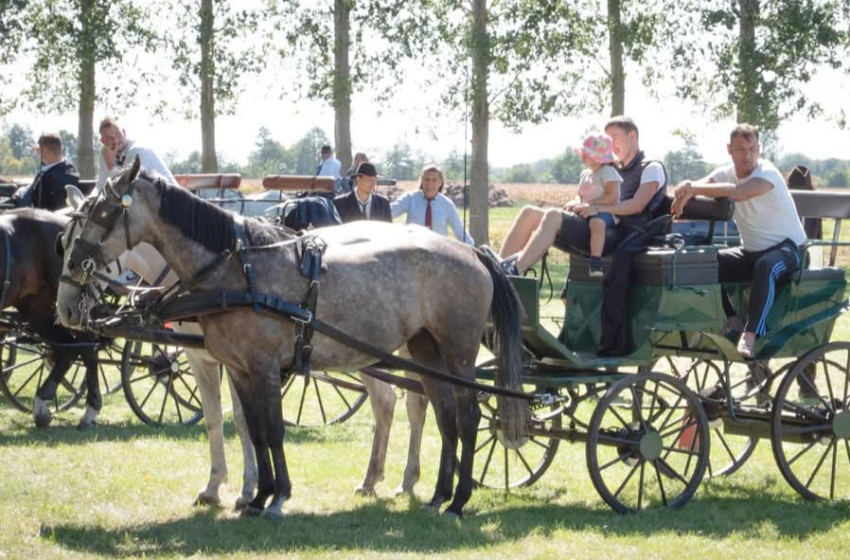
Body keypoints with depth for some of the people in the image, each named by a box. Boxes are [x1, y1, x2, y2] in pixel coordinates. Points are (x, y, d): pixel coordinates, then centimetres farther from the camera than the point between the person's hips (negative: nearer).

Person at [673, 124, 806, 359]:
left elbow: (739, 192, -41)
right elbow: (697, 187, -16)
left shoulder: (767, 173, -21)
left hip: (787, 248, -7)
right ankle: (731, 321, 1)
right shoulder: (725, 173, -1)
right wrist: (685, 191, -41)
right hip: (751, 251, 7)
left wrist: (693, 188, -45)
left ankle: (750, 335, -38)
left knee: (765, 267, -39)